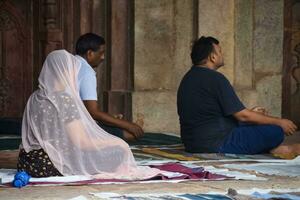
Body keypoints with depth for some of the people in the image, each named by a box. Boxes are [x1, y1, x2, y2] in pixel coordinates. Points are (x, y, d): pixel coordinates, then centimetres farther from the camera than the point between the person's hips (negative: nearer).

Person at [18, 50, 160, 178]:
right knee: (118, 151, 3)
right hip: (53, 165, -8)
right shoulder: (65, 100, -16)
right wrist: (115, 143, -4)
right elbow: (81, 143, -17)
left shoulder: (35, 98, 8)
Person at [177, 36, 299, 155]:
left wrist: (250, 113, 28)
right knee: (275, 131, -8)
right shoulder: (215, 78, -18)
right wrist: (279, 122, -5)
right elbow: (242, 116, -16)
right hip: (217, 145, -10)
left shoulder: (188, 78, 11)